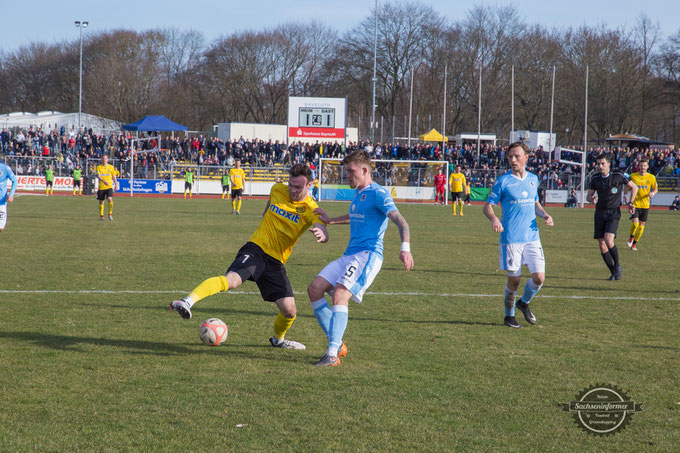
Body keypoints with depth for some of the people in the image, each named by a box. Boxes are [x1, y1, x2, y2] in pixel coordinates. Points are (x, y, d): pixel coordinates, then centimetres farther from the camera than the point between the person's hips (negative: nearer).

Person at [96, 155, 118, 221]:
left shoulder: (111, 167, 6)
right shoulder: (99, 167, 1)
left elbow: (114, 177, 14)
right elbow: (98, 176, -12)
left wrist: (116, 185, 11)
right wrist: (104, 181, -29)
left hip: (109, 186, -1)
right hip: (101, 187, 1)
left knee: (110, 199, -20)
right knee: (101, 202, 6)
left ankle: (110, 214, -7)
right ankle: (101, 215, 21)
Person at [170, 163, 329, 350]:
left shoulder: (310, 210, -5)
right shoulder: (277, 190, 2)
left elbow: (324, 233, -25)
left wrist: (321, 234, -45)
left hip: (276, 262, 2)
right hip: (256, 249, -2)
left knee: (289, 311, -2)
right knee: (232, 280, -33)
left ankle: (278, 339, 31)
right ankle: (188, 302, -46)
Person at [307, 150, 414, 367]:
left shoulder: (378, 194, -8)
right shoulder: (358, 195, 20)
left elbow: (400, 221, -18)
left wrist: (405, 249, -33)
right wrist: (330, 221, 42)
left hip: (368, 254, -9)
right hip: (349, 255, 9)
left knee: (340, 293, -28)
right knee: (314, 288, -3)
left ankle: (333, 354, -31)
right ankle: (337, 344, 0)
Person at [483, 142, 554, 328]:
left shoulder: (533, 179, 10)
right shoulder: (503, 180, -4)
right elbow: (487, 206, -3)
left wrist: (545, 215, 4)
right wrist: (494, 219, -24)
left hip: (532, 237, 4)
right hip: (511, 239, -4)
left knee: (539, 277, -4)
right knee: (514, 280, 0)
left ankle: (524, 303, 25)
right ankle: (509, 315, 21)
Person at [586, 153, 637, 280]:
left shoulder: (618, 176, -5)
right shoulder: (595, 179, 6)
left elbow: (634, 187, 7)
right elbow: (589, 196, 11)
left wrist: (630, 202, 0)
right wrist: (592, 199, -12)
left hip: (614, 213, -4)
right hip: (600, 212, 4)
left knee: (608, 241, -22)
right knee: (601, 245, -1)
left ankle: (617, 266, 1)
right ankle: (613, 273, 12)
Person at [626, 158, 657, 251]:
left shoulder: (651, 177, 1)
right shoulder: (633, 176, -3)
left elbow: (656, 189, 10)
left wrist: (653, 193, -11)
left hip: (645, 204, 2)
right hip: (635, 204, -2)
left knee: (641, 225, 6)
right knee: (635, 222, -18)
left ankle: (634, 244, 24)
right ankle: (631, 237, 13)